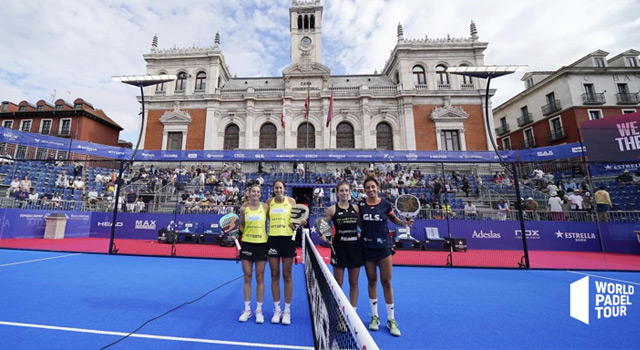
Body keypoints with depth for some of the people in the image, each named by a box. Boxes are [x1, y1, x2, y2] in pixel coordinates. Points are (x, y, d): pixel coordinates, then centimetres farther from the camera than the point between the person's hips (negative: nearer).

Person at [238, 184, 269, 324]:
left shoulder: (265, 207, -4)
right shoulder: (244, 208, 0)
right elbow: (242, 226, 10)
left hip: (261, 244, -1)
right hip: (247, 244, 1)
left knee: (259, 278, 8)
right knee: (247, 277, 10)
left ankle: (259, 310, 24)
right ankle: (247, 309, 27)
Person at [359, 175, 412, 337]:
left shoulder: (385, 205, -7)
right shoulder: (361, 204, -4)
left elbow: (394, 219, 9)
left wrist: (404, 223, -9)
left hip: (383, 247, -1)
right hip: (367, 247, 1)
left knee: (386, 282, 5)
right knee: (371, 281, 13)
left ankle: (391, 319, 23)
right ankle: (374, 316, 31)